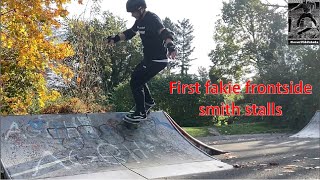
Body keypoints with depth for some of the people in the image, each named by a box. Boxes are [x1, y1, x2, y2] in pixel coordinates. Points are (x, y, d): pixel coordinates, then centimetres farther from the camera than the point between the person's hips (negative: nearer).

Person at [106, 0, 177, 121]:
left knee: (135, 82, -8)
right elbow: (130, 33, 22)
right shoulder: (140, 20, 6)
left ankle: (141, 113, 5)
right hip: (149, 57, 10)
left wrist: (170, 45, -59)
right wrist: (115, 38, 11)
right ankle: (148, 101, 39)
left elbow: (165, 33, -39)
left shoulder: (152, 19, -22)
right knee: (136, 76, 26)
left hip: (158, 60, -10)